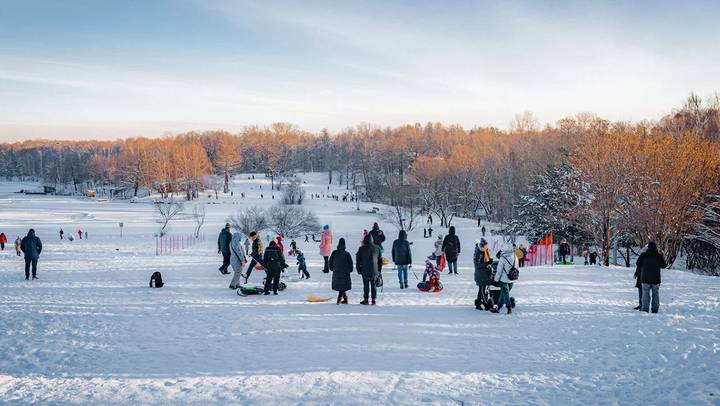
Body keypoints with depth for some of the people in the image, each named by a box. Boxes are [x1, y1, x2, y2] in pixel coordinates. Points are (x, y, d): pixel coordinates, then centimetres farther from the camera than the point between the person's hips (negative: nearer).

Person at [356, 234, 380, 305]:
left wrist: (359, 270, 9)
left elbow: (358, 260, -1)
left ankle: (366, 299, 6)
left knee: (366, 285, 5)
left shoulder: (361, 249, -6)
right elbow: (380, 259, 9)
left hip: (365, 271, -2)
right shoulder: (377, 248, 2)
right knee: (373, 285, 10)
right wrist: (379, 270, 17)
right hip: (374, 271, 2)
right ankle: (373, 299, 11)